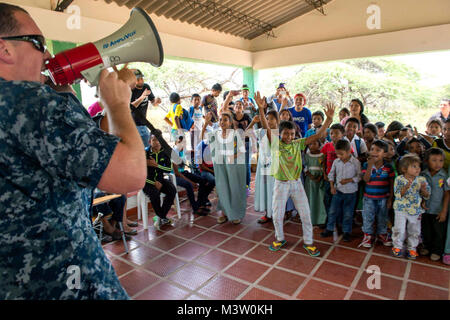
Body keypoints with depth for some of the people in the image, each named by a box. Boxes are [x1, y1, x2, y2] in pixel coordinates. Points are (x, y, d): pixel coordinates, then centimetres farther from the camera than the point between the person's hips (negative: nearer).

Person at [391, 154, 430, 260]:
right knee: (399, 229, 1)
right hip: (401, 209, -2)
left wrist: (423, 189, -21)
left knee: (414, 231, 13)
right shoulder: (399, 179, -11)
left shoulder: (421, 180, -4)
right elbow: (398, 195, -15)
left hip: (416, 210, 2)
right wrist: (406, 187, -30)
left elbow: (426, 196, 0)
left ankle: (412, 248, 31)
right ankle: (397, 246, 22)